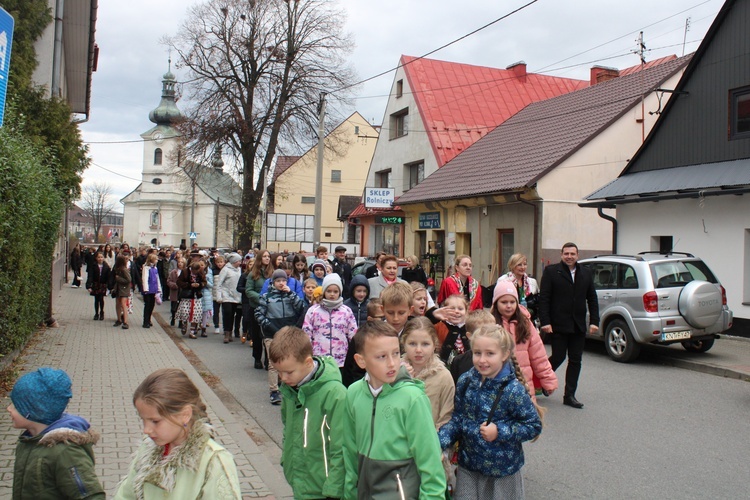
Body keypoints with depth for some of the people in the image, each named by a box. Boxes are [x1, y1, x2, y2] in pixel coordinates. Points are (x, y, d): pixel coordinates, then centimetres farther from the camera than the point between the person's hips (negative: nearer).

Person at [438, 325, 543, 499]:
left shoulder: (513, 390, -20)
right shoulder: (465, 381, -6)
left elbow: (534, 426, -12)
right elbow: (458, 419, 3)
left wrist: (500, 432, -22)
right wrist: (439, 442, -11)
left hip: (503, 470, -4)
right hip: (468, 466, 4)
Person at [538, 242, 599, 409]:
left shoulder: (586, 273, 12)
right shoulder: (551, 271, -2)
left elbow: (592, 299, 13)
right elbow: (544, 298, -7)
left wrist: (594, 321, 3)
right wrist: (545, 322, -14)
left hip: (578, 326, 5)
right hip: (558, 325, -5)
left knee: (575, 361, 7)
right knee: (558, 357, -2)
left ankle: (569, 395, 16)